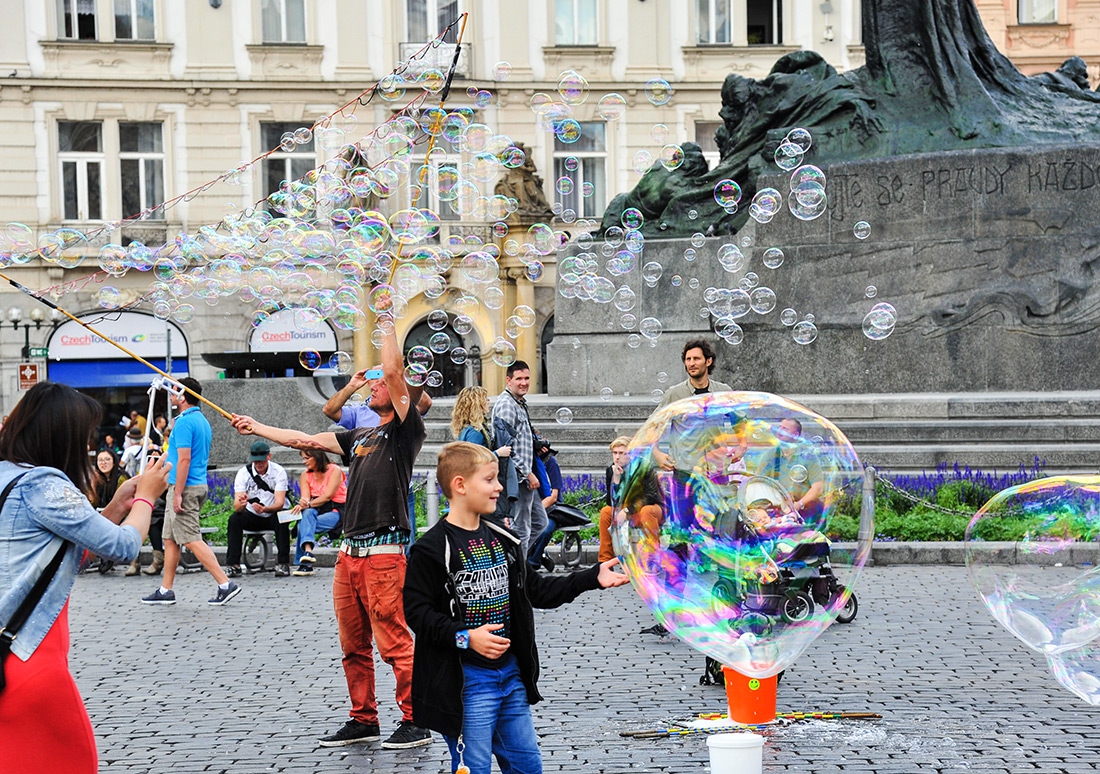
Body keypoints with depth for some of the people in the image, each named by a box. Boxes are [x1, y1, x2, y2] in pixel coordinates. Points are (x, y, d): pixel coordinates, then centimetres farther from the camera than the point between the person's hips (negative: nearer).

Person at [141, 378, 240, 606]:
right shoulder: (202, 420, 15)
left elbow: (184, 459, -22)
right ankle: (166, 591, 18)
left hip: (185, 487, -10)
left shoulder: (184, 422, -16)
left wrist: (178, 494, -22)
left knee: (192, 540, -10)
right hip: (199, 485, 10)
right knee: (170, 539, 14)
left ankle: (225, 584, -13)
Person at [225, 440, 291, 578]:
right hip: (252, 516, 2)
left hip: (273, 514, -2)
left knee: (281, 520, -35)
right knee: (234, 519, -27)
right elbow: (236, 506, -20)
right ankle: (233, 565, -26)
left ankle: (283, 564, -29)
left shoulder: (279, 471, -15)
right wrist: (240, 504, -46)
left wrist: (265, 509, -45)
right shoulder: (243, 473, -12)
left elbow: (279, 503, -23)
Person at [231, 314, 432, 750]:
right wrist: (255, 428, 27)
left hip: (384, 551, -8)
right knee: (353, 644, 11)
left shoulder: (406, 430, -2)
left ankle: (415, 722, -1)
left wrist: (386, 324, -4)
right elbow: (307, 440, 26)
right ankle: (363, 719, 19)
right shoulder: (360, 437, 21)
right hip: (350, 551, 8)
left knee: (395, 642, -8)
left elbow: (394, 369, -13)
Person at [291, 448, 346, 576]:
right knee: (307, 513, -34)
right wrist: (302, 504, -29)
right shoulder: (305, 475, 10)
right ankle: (307, 551, -50)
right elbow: (305, 498, -4)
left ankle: (303, 563, -34)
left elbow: (328, 496, -17)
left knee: (303, 525, -30)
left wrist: (308, 504, -29)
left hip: (336, 511, -4)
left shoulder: (334, 470, -6)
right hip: (316, 512, 4)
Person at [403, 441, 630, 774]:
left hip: (511, 672, 7)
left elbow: (535, 590, 16)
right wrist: (466, 637, -24)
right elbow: (416, 609, -14)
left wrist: (592, 578, 10)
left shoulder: (502, 538, 10)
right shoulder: (431, 549, -12)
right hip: (465, 680, -7)